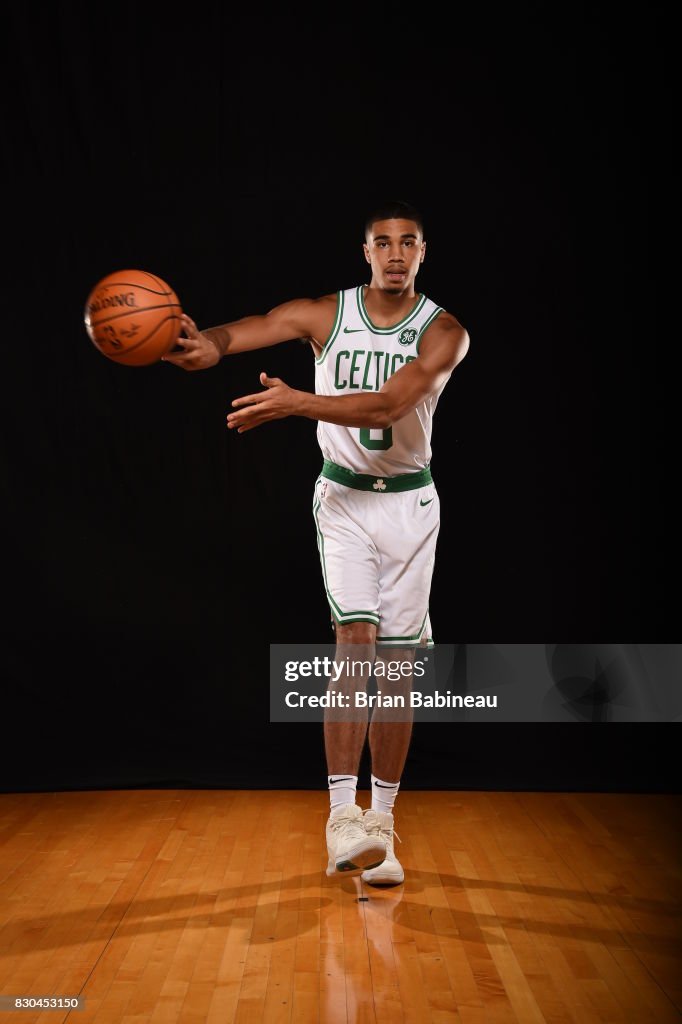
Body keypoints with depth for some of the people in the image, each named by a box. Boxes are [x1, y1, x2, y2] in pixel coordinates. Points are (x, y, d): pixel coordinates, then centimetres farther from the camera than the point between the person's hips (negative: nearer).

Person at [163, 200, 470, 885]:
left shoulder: (444, 333, -9)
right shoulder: (325, 315, -5)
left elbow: (389, 404, -26)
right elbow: (245, 331, -22)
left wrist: (297, 403, -39)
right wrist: (207, 343, -46)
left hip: (410, 504, 1)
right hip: (344, 499, -1)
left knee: (397, 665, 3)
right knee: (356, 644, -17)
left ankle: (380, 825, 13)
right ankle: (341, 816, -14)